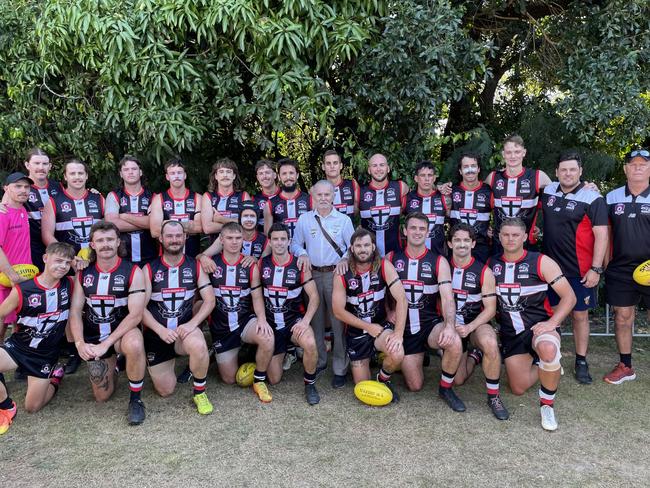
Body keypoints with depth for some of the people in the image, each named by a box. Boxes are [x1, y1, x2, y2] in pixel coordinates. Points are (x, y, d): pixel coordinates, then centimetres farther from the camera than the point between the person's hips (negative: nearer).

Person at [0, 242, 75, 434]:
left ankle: (55, 378, 32)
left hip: (46, 355, 1)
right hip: (18, 346, -1)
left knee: (32, 407, 3)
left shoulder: (69, 285, -9)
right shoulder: (22, 290, -15)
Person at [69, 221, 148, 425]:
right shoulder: (83, 273, -2)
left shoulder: (132, 272, -13)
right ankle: (113, 363, 39)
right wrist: (80, 343, -19)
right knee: (102, 396, 6)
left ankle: (135, 399, -17)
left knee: (134, 345, -40)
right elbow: (75, 312, -2)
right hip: (93, 338, 4)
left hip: (122, 331, -3)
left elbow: (136, 314, -19)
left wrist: (107, 343, -26)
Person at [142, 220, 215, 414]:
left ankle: (199, 393, -10)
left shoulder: (195, 266, -1)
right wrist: (161, 330, -22)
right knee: (165, 391, 3)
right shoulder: (149, 269, -3)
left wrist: (192, 323, -21)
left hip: (185, 329, -1)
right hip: (157, 334, 1)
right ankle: (170, 360, 38)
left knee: (198, 345, -37)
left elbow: (209, 300, -6)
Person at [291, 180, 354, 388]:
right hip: (312, 275, 2)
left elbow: (353, 246, 4)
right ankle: (318, 361, 25)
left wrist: (345, 259, -15)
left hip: (336, 274, -2)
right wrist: (302, 254, -9)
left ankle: (340, 368, 3)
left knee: (338, 321, -5)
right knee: (315, 320, 10)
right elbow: (295, 244, 11)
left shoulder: (344, 220, 5)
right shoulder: (304, 219, 9)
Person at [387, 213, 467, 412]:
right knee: (414, 386, -1)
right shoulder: (391, 259, 1)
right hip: (405, 327, 1)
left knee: (454, 343, -35)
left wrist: (449, 326, -32)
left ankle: (445, 388, -7)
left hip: (431, 323, -1)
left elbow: (447, 298, -15)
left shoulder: (439, 262, -4)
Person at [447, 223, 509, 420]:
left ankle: (493, 396, -18)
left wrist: (469, 327, -23)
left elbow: (490, 309, -8)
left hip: (476, 323, -2)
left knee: (490, 343, -38)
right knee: (458, 380, -1)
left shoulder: (484, 272, -7)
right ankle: (474, 356, 32)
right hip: (451, 325, 2)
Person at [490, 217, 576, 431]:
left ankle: (547, 404, -16)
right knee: (518, 388, 4)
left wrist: (552, 323, -22)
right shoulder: (492, 265, 3)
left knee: (547, 349, -40)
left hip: (539, 326, -4)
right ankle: (546, 366, 37)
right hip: (511, 333, 4)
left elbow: (569, 297, -8)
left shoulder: (541, 262, -7)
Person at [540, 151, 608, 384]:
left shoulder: (592, 198, -10)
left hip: (580, 271, -4)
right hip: (550, 266, 4)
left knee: (580, 314, 6)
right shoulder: (548, 191, 4)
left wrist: (595, 269, -17)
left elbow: (601, 234, -13)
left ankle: (581, 362, 17)